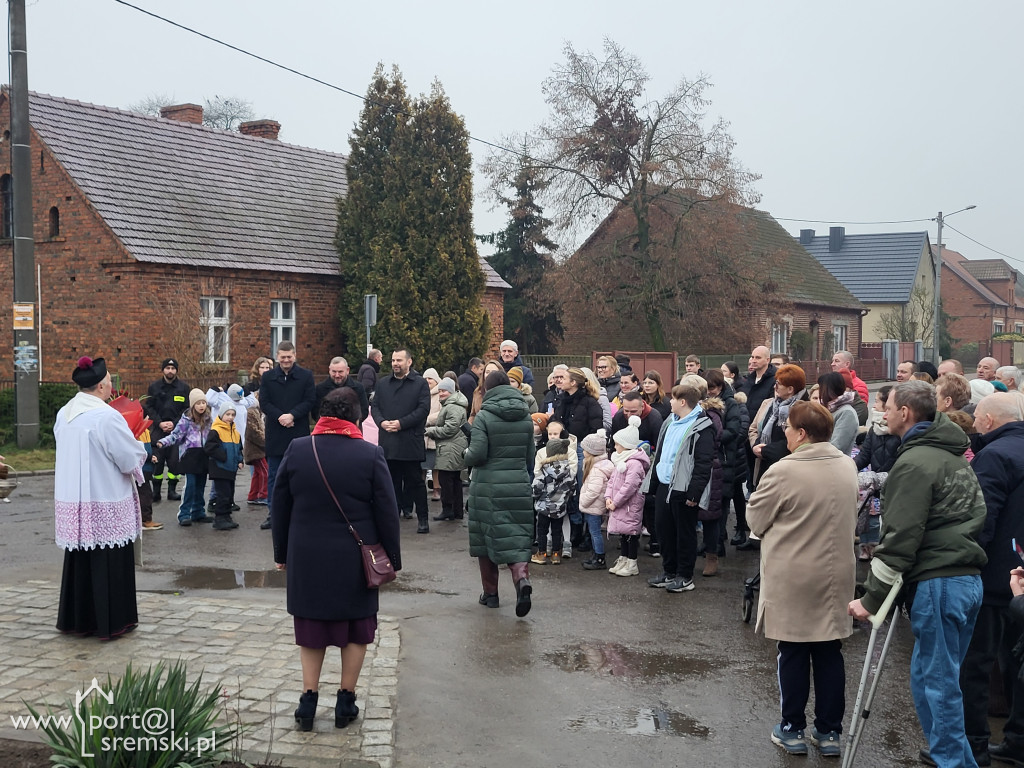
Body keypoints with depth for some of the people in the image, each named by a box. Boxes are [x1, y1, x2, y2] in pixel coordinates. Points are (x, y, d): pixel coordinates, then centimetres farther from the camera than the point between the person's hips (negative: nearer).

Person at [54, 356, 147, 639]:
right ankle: (112, 621, 12)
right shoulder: (107, 417, -19)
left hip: (71, 501, 7)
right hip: (105, 504, -7)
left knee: (79, 560, 16)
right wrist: (137, 445, 7)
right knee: (108, 562, 4)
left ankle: (77, 619, 24)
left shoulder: (64, 414, 3)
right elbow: (132, 459, -14)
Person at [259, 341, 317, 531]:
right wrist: (280, 417, -14)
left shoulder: (306, 376, 1)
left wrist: (292, 415, -16)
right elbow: (264, 403, 1)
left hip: (298, 433, -2)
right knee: (273, 476, 8)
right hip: (275, 434, 2)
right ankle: (273, 514, 15)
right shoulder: (267, 377, 6)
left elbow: (310, 401, -4)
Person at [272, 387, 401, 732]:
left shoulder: (296, 450, -3)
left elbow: (280, 507, 3)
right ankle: (346, 700, 17)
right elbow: (387, 513, -7)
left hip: (306, 558, 2)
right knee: (356, 629, 13)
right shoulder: (371, 455, -10)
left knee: (312, 628, 15)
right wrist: (392, 558, 4)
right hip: (355, 560, -2)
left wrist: (282, 553, 14)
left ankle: (309, 699, 12)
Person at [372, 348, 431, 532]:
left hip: (411, 441, -4)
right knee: (392, 480, 10)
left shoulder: (420, 383, 0)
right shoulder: (383, 383, 15)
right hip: (388, 441, 4)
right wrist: (381, 422, -8)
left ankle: (422, 518, 6)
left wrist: (401, 423, -15)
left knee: (415, 481, -1)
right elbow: (375, 406, 12)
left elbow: (423, 409, -8)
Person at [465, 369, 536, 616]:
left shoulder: (484, 416, -10)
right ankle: (522, 577, -22)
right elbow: (530, 455, 9)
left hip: (488, 487, -3)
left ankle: (490, 593, 19)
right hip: (519, 485, 3)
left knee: (486, 538, 11)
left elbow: (477, 454, -15)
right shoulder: (526, 418, 5)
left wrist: (466, 456, 6)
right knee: (516, 538, 5)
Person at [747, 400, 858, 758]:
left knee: (793, 652, 8)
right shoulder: (848, 466, 2)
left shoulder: (783, 471, -18)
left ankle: (793, 730, 17)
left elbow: (755, 520, -8)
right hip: (836, 573, 5)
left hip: (792, 577, -5)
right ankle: (829, 732, 18)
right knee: (830, 653, 11)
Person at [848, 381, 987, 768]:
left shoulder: (913, 463, -14)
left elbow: (901, 537, -18)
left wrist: (871, 598, -14)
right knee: (944, 674, 19)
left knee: (935, 679, 0)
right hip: (970, 578, 9)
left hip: (939, 583, -9)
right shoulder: (955, 456, 15)